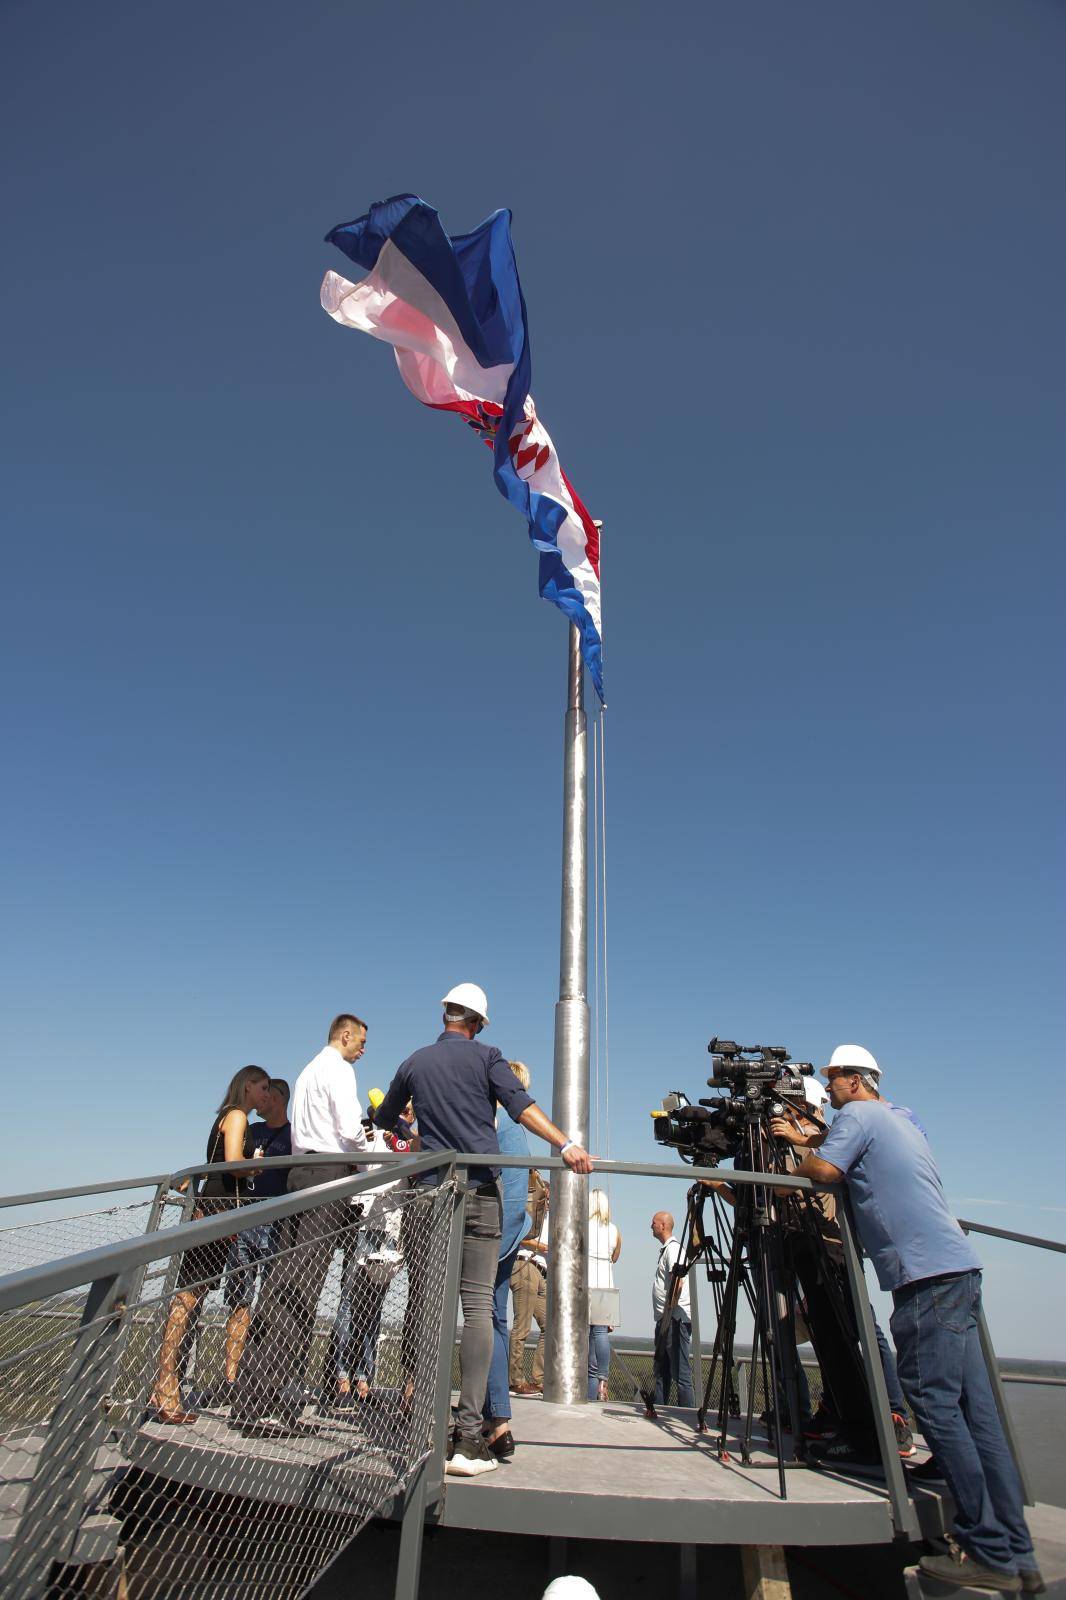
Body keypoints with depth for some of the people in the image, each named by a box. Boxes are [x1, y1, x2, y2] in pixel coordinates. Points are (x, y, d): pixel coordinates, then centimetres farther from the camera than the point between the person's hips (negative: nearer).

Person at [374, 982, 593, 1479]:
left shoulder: (415, 1063, 12)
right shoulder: (485, 1057, 2)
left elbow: (384, 1118, 27)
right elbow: (521, 1106, -13)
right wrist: (567, 1145, -20)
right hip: (479, 1191, -3)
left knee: (421, 1303, 10)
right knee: (477, 1306, -3)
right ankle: (468, 1437, -7)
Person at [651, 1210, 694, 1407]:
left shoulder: (673, 1248, -13)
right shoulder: (665, 1249, 17)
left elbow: (678, 1283, -25)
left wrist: (668, 1314, -21)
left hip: (676, 1318, -10)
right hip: (665, 1319, 10)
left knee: (680, 1372, -7)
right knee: (661, 1370, 16)